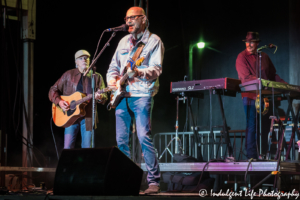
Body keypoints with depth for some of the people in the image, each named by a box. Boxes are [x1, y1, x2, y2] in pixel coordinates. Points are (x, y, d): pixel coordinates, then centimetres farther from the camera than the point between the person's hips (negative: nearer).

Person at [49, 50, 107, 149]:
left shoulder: (96, 77, 9)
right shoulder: (68, 75, 9)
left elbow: (104, 97, 3)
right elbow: (53, 90, 11)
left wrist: (99, 97, -21)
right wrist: (59, 101, -8)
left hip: (88, 117, 0)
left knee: (87, 149, -2)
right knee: (67, 147, -7)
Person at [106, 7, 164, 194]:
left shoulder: (153, 41, 0)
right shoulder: (124, 41, 19)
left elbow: (156, 69, -11)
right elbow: (114, 66, 23)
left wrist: (138, 73, -29)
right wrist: (112, 80, 2)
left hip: (142, 95, -6)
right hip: (122, 96, 6)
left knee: (144, 137, -15)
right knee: (121, 140, 5)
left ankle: (154, 181, -9)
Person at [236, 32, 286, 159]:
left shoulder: (264, 57, 15)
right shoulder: (242, 57, -3)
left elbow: (273, 75, 21)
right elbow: (246, 77, -14)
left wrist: (283, 84, 6)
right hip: (250, 95, -5)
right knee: (252, 126, -6)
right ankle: (252, 156, -3)